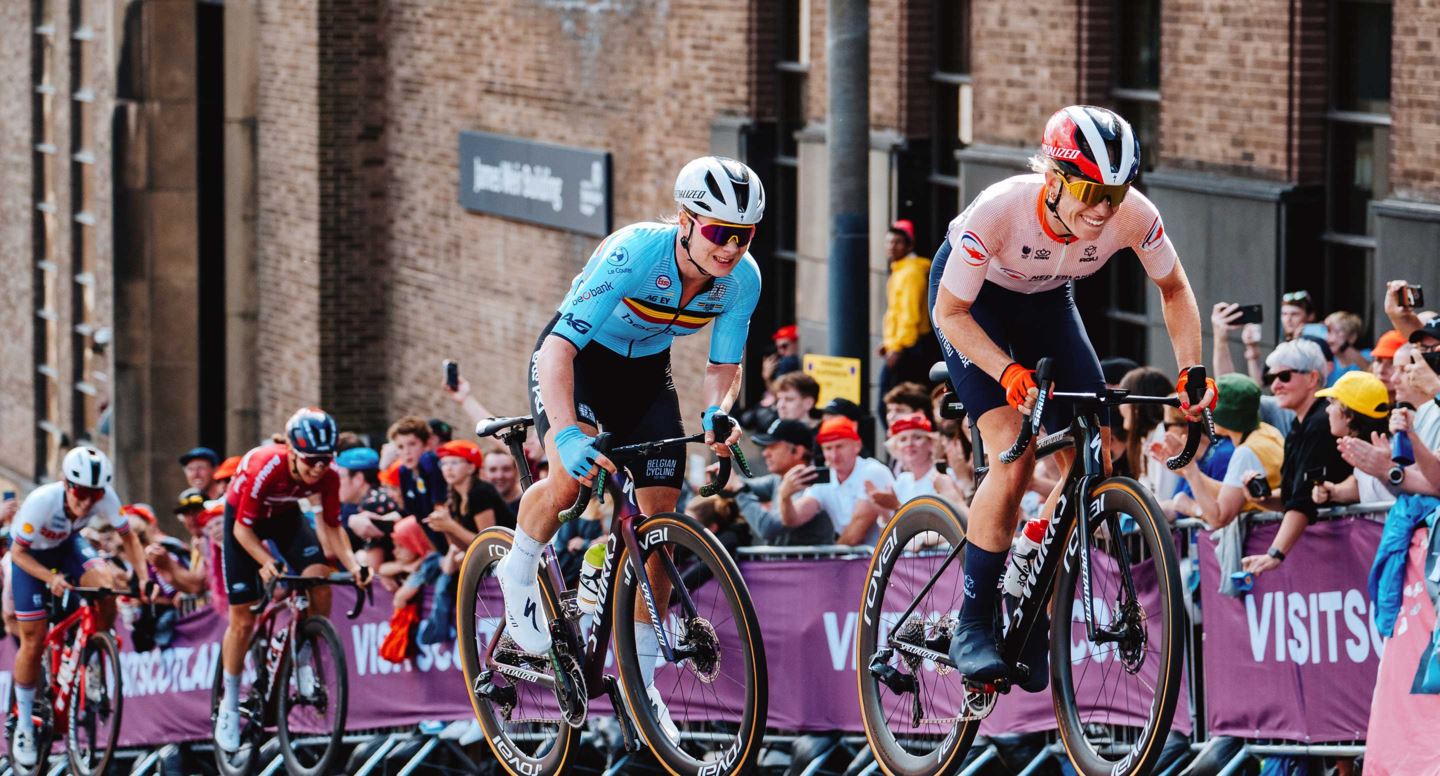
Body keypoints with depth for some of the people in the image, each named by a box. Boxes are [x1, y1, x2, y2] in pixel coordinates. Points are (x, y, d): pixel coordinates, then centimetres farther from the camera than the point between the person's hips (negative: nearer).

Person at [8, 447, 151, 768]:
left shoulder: (105, 498, -30)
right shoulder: (41, 501, -39)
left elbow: (128, 538, -14)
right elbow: (18, 552, -26)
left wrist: (143, 577, -28)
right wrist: (51, 578, -40)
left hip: (67, 544, 3)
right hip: (31, 553, -3)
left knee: (107, 582, -27)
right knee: (33, 641, -5)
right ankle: (24, 726, 12)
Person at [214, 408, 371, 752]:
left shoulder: (328, 474, -26)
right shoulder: (265, 468, -38)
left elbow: (331, 526, -13)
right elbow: (243, 528, -28)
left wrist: (353, 564, -29)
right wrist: (267, 562, -43)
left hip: (285, 516, 3)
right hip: (243, 518, -3)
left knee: (319, 577, -25)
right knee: (242, 620, -3)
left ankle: (305, 663, -5)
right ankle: (229, 705, 13)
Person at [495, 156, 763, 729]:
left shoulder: (742, 279, -21)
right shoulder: (635, 252, -37)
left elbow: (722, 365, -9)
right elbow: (559, 347, -40)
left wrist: (717, 411, -33)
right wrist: (568, 434, -55)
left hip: (645, 371, 5)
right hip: (575, 359, -5)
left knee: (661, 515, -3)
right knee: (572, 476, -31)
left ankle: (640, 677, 9)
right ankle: (519, 572, 1)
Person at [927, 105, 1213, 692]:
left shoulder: (1134, 217, -28)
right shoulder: (1000, 210, -38)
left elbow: (1174, 290, -8)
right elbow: (952, 312, -27)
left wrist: (1192, 371, -22)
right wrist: (1008, 372, -42)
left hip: (1046, 302, 4)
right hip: (974, 299, -4)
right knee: (1014, 457, -23)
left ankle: (1034, 623, 8)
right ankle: (973, 627, -11)